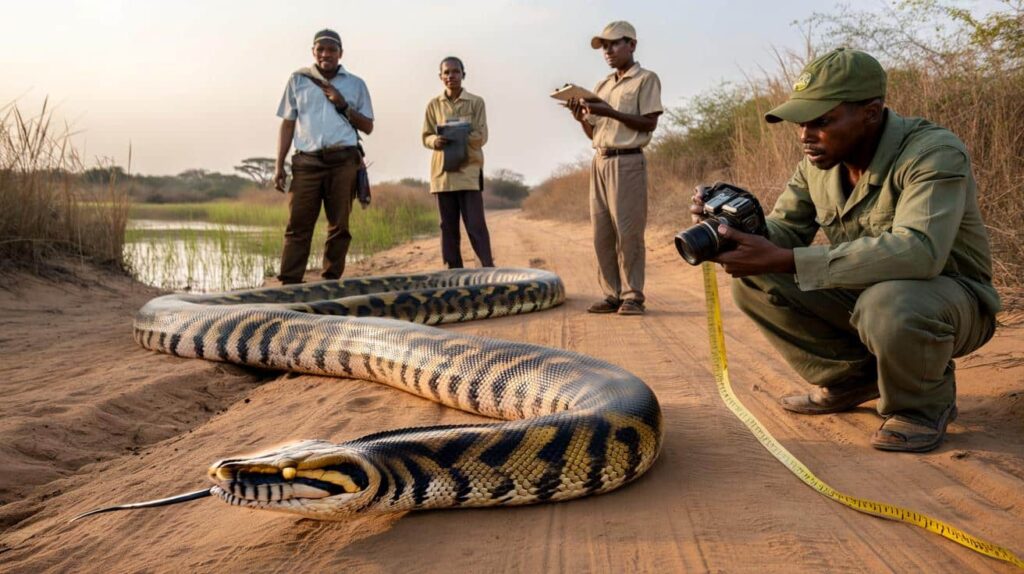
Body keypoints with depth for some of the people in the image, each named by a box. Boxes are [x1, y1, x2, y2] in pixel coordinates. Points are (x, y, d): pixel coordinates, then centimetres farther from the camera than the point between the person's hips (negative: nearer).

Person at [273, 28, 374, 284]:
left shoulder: (355, 84, 14)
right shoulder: (298, 80, 14)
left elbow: (368, 126, 12)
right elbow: (288, 124, 13)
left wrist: (343, 105, -3)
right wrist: (279, 165, 6)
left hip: (343, 161, 1)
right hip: (307, 162, 0)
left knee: (339, 225, 1)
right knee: (298, 225, -6)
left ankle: (331, 281, 7)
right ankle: (289, 283, -7)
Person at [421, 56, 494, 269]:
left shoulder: (476, 102, 3)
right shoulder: (433, 105, 10)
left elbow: (481, 136, -3)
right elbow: (426, 137, 9)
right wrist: (436, 141, -14)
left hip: (469, 171, -3)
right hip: (442, 172, 3)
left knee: (475, 224, -8)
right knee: (448, 226, 5)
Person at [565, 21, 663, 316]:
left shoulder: (646, 79, 1)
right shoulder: (601, 86, 20)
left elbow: (649, 123, -8)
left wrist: (611, 112, -15)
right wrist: (582, 118, -1)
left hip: (627, 162, -7)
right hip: (600, 161, 7)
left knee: (628, 231, -8)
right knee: (602, 232, 4)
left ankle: (632, 296, -2)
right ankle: (612, 294, 10)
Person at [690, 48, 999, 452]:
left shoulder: (934, 153, -27)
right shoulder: (819, 160, -5)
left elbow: (917, 251, -41)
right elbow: (785, 229, 1)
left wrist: (782, 261, -45)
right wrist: (736, 226, -25)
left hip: (948, 294, -6)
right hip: (861, 293, 7)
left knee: (887, 306, -40)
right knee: (753, 282, -9)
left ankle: (925, 405, -7)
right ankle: (851, 378, 7)